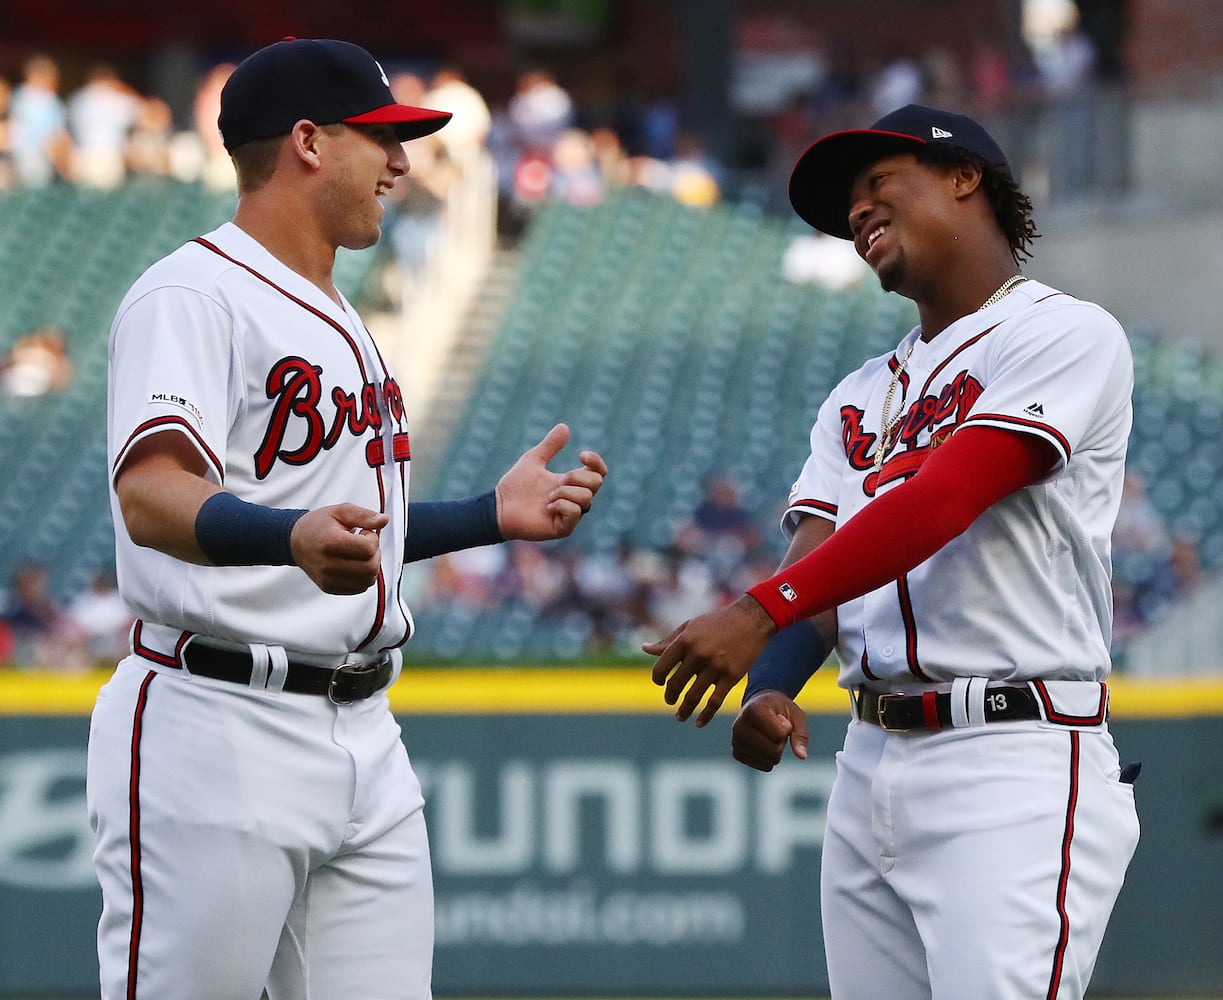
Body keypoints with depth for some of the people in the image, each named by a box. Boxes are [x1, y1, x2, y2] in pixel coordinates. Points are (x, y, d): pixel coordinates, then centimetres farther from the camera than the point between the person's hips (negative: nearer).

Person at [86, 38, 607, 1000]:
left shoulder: (341, 321, 22)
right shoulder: (193, 295, -9)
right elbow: (152, 497, -25)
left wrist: (494, 515, 16)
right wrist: (297, 539, -43)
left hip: (363, 736, 9)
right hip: (216, 730, -9)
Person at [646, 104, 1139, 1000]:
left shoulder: (1066, 336, -3)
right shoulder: (859, 397, 23)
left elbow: (942, 500, -16)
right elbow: (816, 566, 9)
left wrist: (758, 613, -24)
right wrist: (768, 691, -13)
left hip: (1014, 766, -8)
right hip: (870, 766, 8)